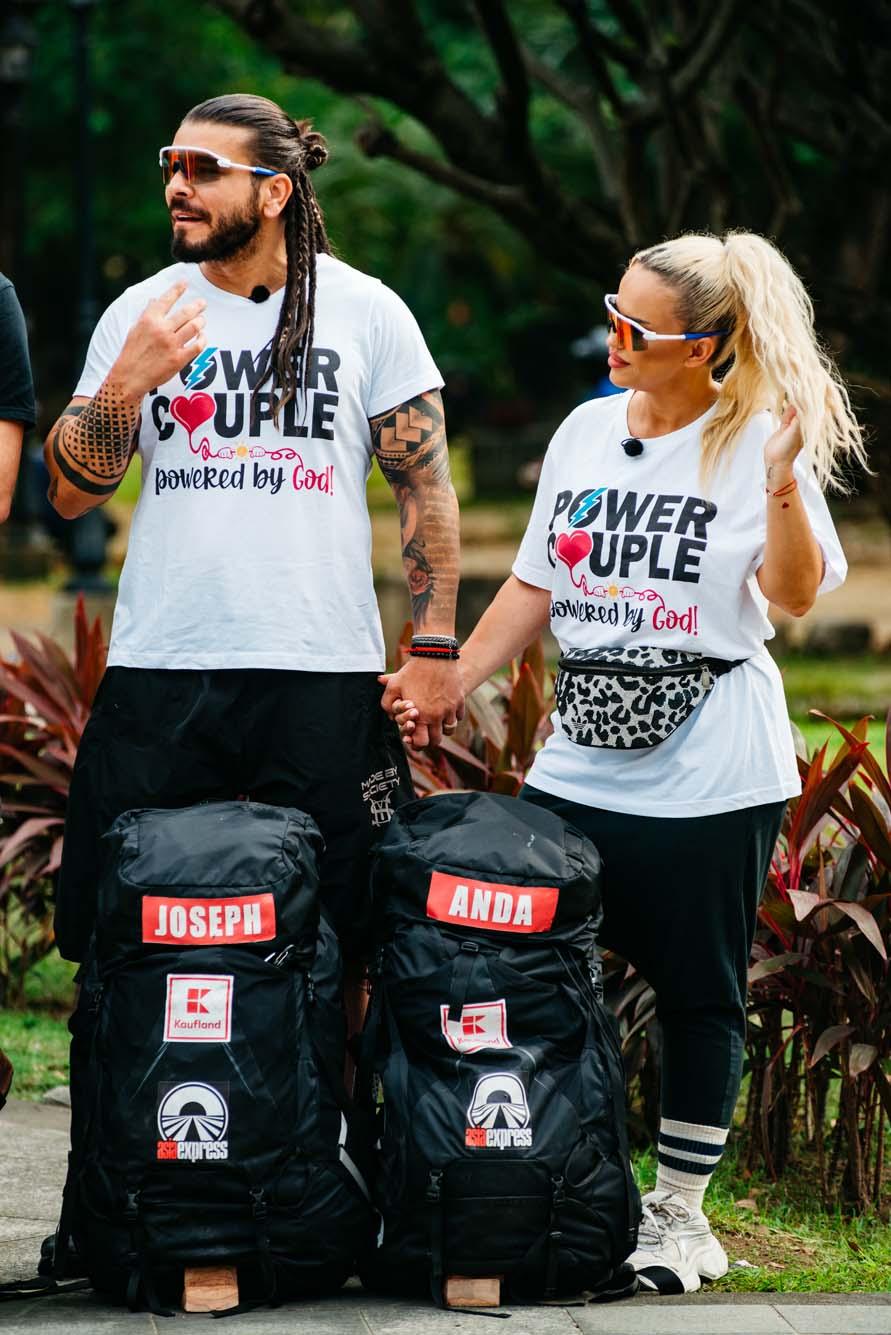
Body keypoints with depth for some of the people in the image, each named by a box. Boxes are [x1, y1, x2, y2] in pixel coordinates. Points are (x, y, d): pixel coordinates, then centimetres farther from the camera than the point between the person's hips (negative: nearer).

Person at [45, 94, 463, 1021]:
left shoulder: (366, 312, 3)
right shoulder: (139, 315, 7)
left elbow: (425, 484, 4)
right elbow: (69, 492, 4)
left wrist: (435, 647, -3)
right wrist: (129, 382, -12)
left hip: (323, 672, -2)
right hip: (158, 670, 2)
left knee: (334, 943, 4)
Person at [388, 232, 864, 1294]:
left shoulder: (757, 439, -6)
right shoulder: (588, 431, 10)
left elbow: (795, 595, -17)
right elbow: (534, 587, 16)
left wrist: (783, 484, -30)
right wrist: (449, 682, 9)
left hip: (710, 772, -5)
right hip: (582, 758, 5)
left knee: (697, 993, 4)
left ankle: (679, 1215, 16)